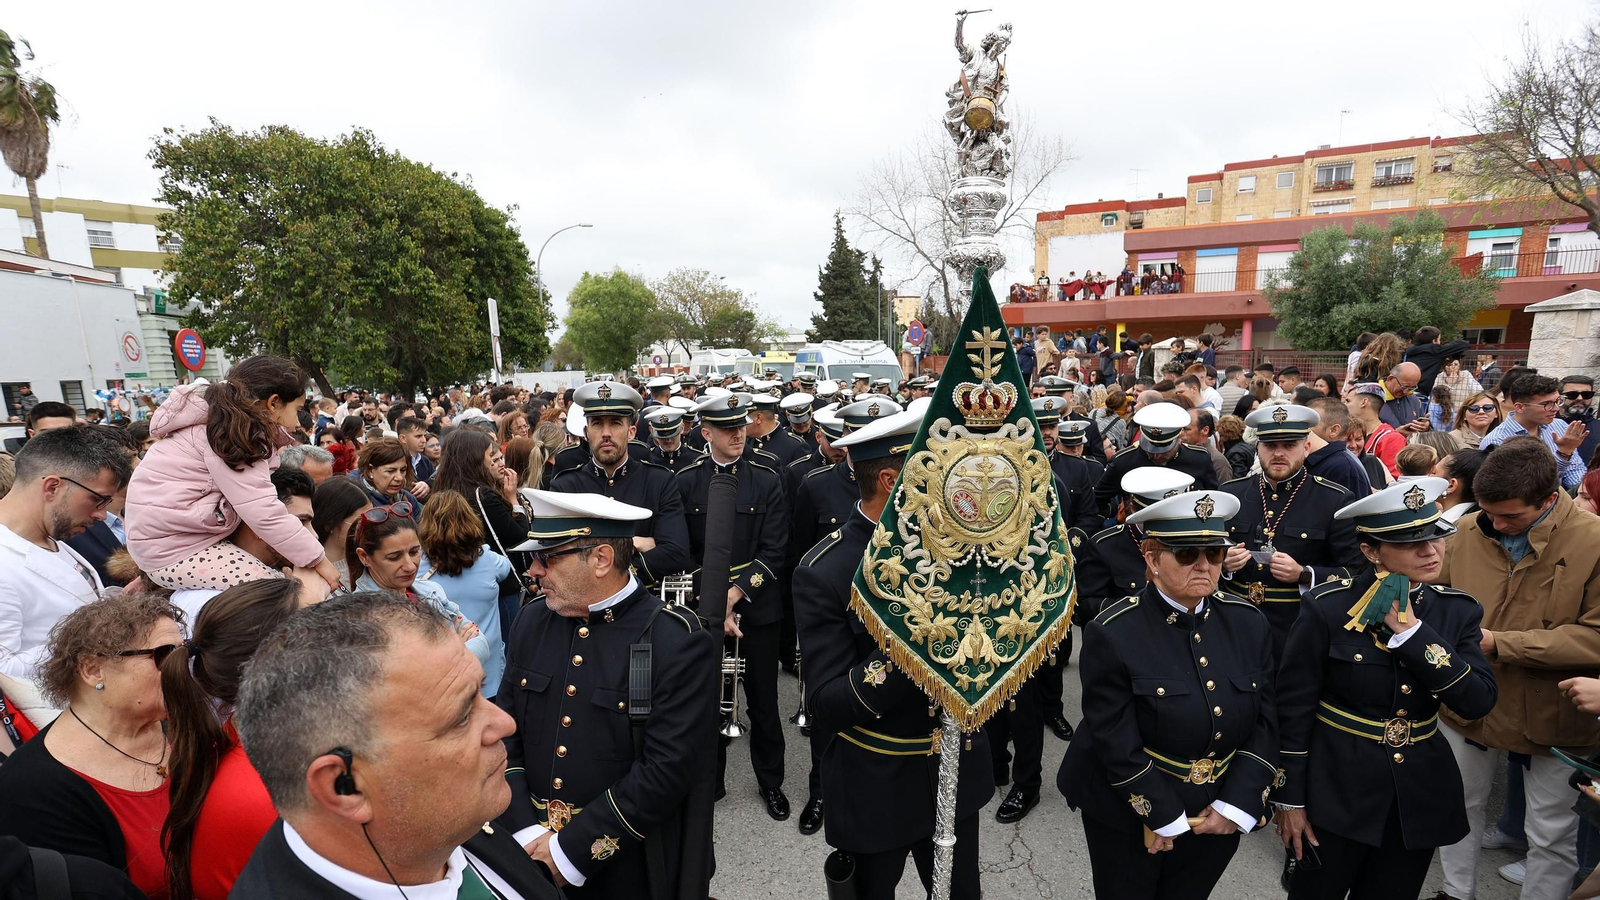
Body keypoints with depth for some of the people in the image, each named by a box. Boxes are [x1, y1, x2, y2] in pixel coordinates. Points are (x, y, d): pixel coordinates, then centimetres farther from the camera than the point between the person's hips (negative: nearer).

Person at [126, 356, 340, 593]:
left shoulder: (231, 420, 10)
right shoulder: (233, 432, -19)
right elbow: (262, 512, -25)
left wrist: (275, 439, 2)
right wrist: (318, 560, -21)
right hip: (174, 550, -10)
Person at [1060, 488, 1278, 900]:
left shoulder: (1248, 621, -6)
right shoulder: (1113, 633, -21)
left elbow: (1264, 723, -3)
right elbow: (1116, 743, -19)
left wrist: (1235, 805, -9)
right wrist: (1166, 817, -14)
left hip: (1218, 818, 4)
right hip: (1129, 815, -4)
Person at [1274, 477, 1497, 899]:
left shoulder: (1458, 609, -2)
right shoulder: (1327, 607, -16)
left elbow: (1479, 702, -13)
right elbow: (1293, 708, -12)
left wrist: (1410, 629, -22)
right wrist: (1289, 799, -9)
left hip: (1419, 796, 4)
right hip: (1335, 791, -4)